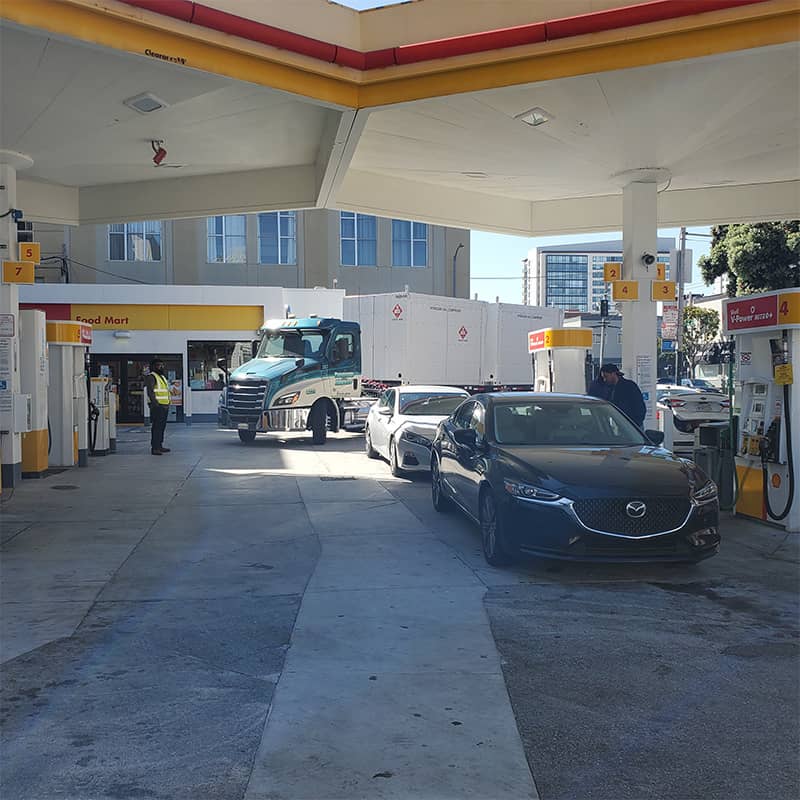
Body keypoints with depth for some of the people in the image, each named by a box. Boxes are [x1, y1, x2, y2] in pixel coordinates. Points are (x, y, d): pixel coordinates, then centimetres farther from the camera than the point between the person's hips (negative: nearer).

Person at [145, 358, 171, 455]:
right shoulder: (151, 377, -8)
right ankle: (154, 448, -12)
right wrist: (156, 403, -23)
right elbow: (150, 392, -16)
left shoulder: (163, 377, 21)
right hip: (157, 406, -9)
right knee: (156, 427, -11)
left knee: (162, 426, 12)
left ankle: (160, 446, 19)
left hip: (165, 406, 9)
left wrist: (167, 404, 18)